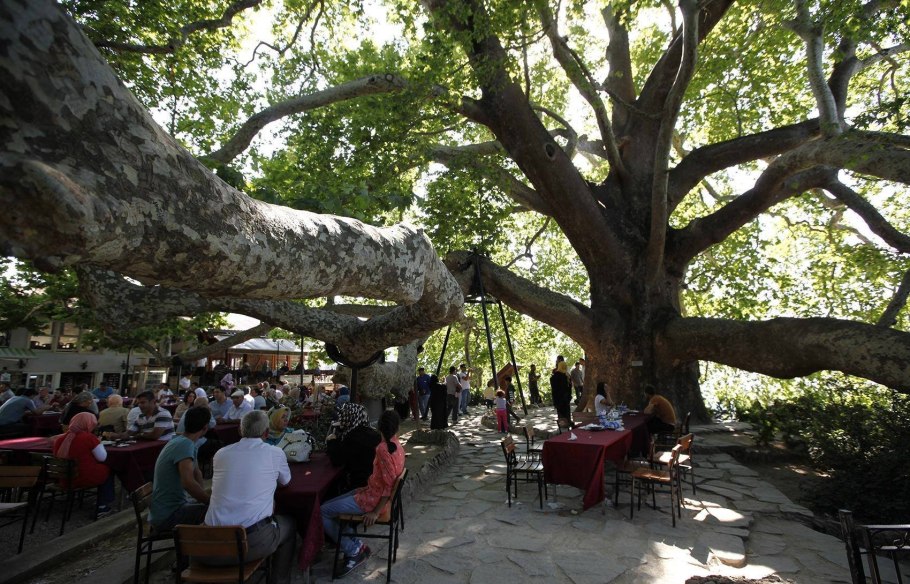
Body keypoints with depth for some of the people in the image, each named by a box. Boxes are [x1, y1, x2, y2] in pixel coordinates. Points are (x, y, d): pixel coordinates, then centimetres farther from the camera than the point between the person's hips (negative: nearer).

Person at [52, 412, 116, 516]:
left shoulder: (60, 439, -1)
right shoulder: (89, 437, -18)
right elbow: (102, 457, -10)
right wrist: (98, 443, 4)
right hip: (86, 478, -6)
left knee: (101, 467, 26)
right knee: (108, 469, 21)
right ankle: (102, 506, 20)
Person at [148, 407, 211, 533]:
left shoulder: (182, 442, 10)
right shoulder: (185, 445, -22)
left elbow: (196, 473, 18)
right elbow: (188, 483, -33)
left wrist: (205, 497, 4)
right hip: (167, 516, -10)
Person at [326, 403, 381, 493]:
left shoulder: (353, 437, -23)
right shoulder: (373, 434, 2)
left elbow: (337, 461, -14)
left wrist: (331, 441, -2)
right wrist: (338, 430, 13)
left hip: (357, 484, -7)